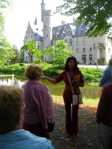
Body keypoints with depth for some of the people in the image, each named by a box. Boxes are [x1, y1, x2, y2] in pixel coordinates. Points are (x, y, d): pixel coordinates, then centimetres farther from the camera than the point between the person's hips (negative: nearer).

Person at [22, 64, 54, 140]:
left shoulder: (24, 86, -2)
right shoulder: (40, 87, -21)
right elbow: (42, 107, -20)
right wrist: (45, 124, -12)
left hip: (26, 120, 6)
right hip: (37, 121, -6)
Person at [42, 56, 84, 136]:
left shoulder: (78, 72, -7)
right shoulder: (64, 73, -4)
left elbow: (82, 84, -1)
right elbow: (55, 81, 0)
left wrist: (76, 83, -20)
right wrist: (45, 77, -5)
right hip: (67, 94, 1)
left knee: (75, 112, 9)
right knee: (68, 112, 13)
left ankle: (75, 131, 26)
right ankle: (68, 130, 29)